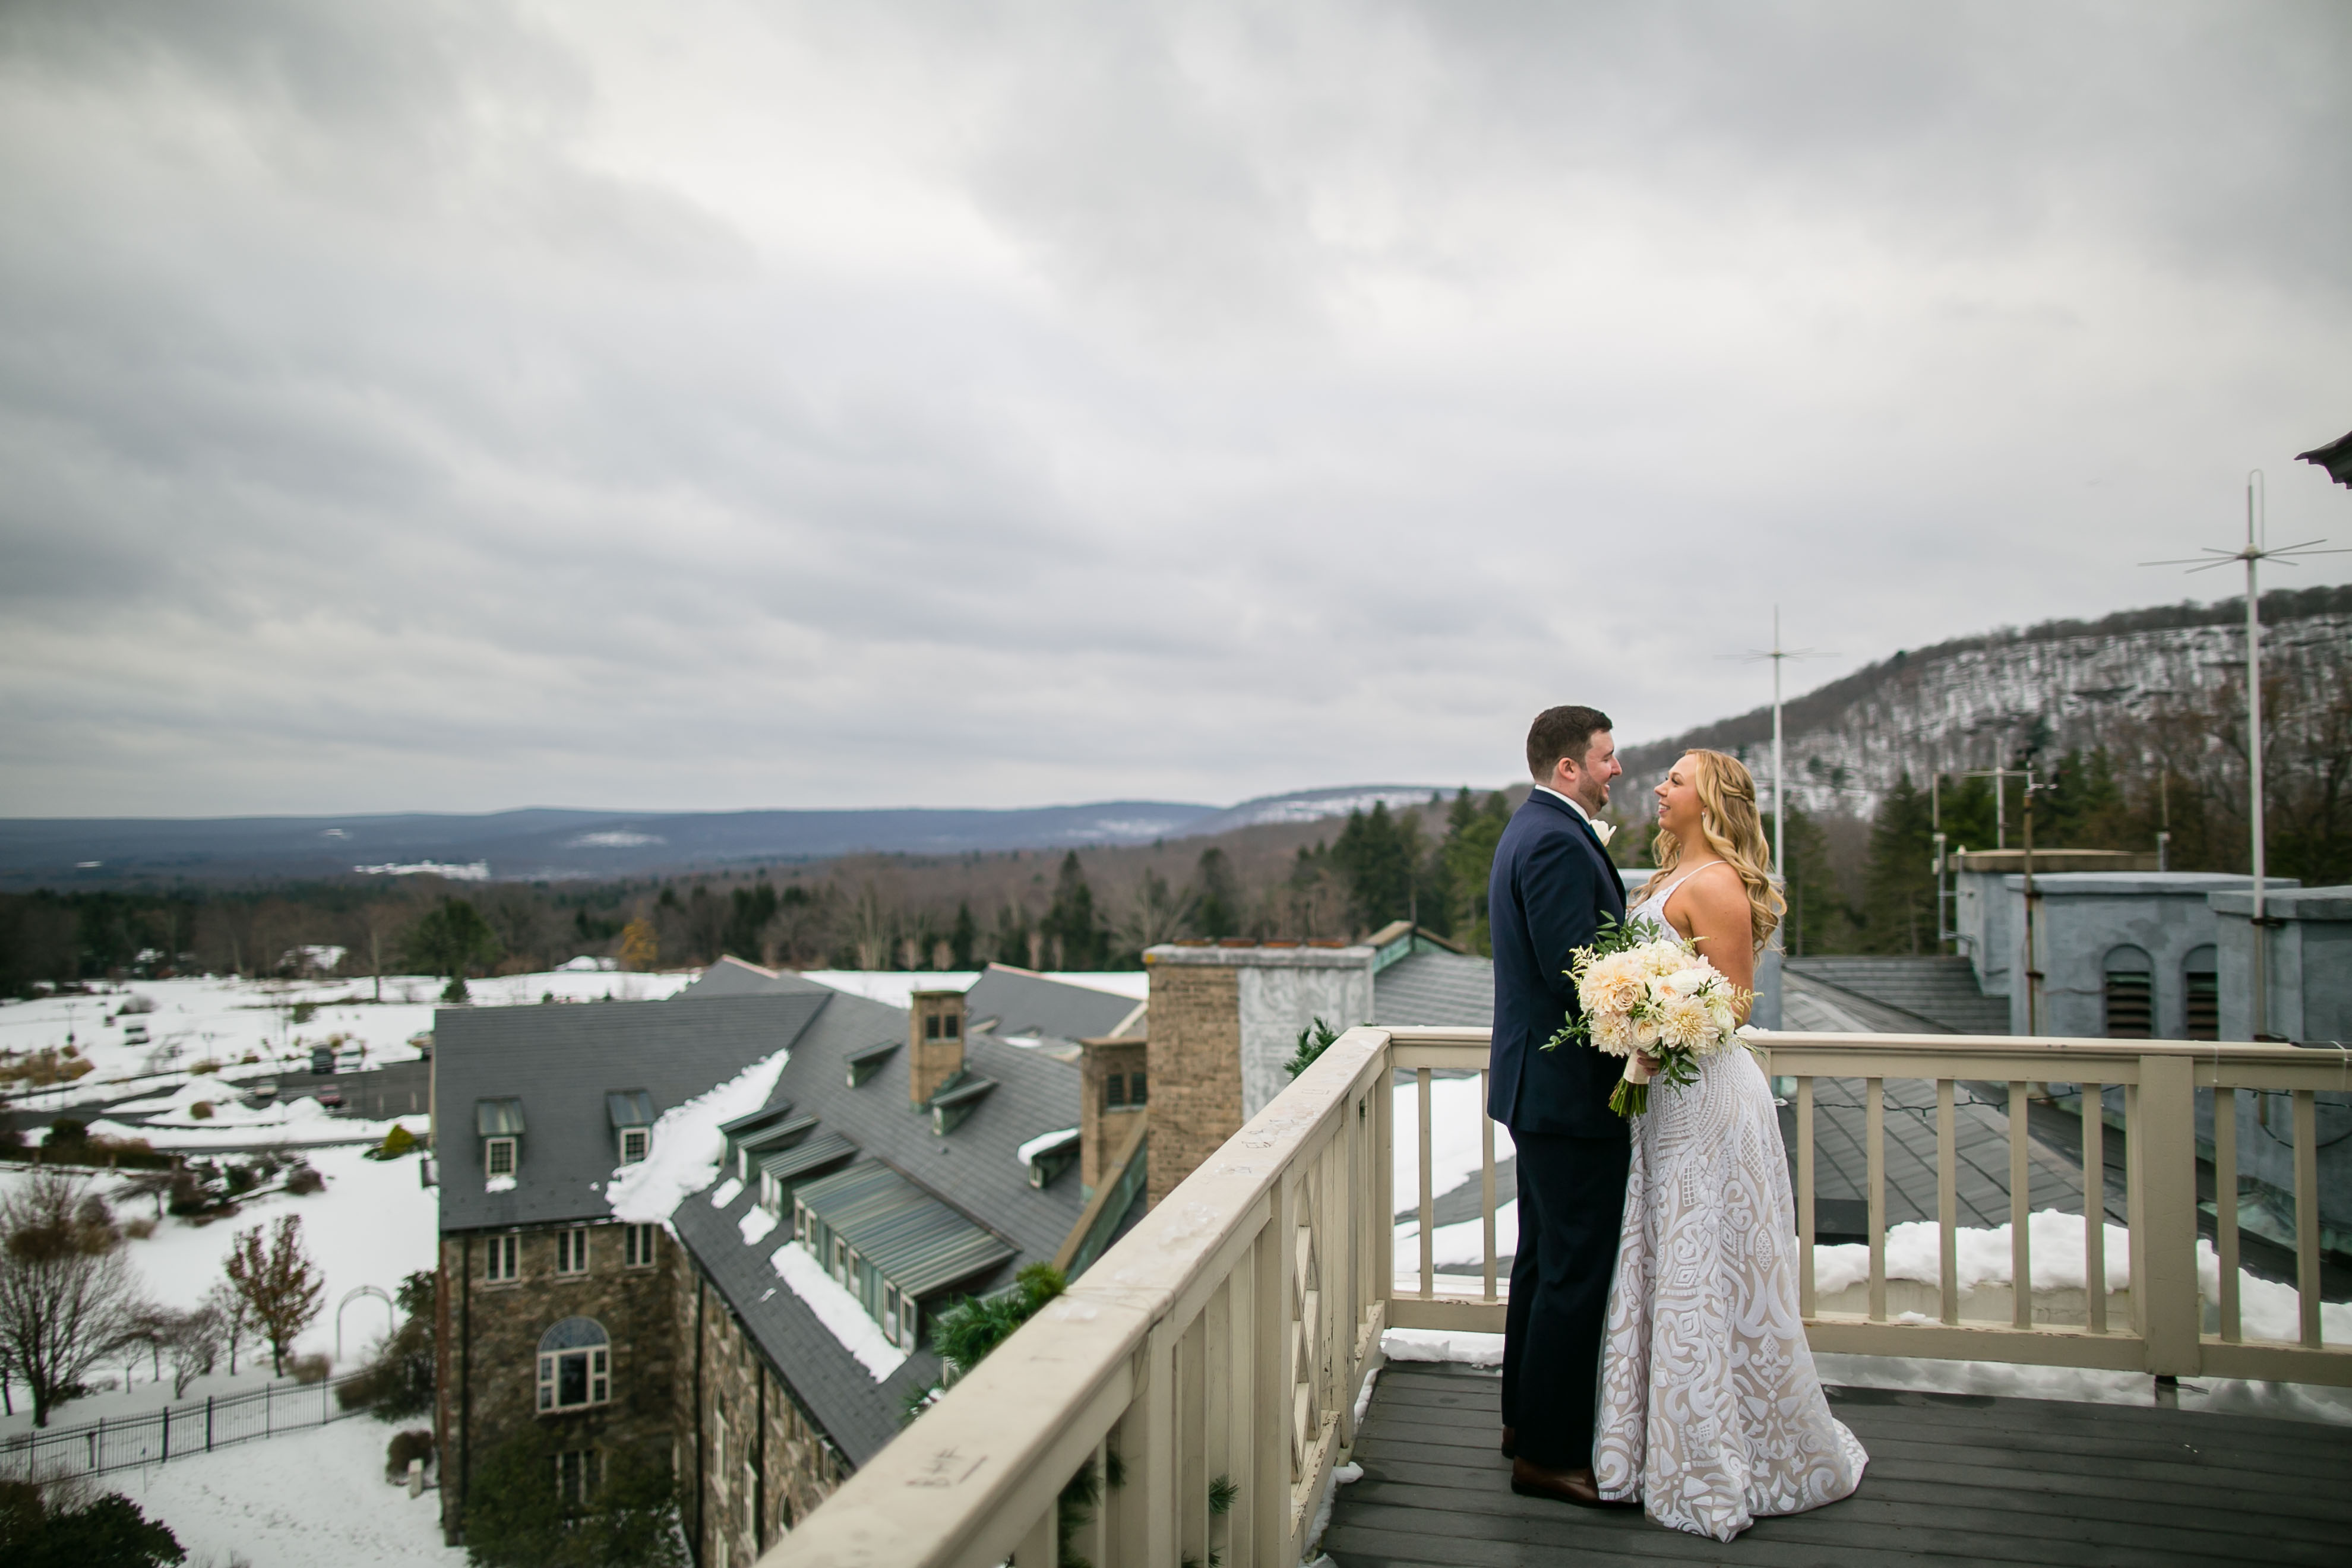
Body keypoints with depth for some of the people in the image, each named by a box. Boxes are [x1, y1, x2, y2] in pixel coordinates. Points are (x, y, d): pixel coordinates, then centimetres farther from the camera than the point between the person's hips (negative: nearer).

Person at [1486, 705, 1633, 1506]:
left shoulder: (1533, 830, 14)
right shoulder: (1558, 842, -20)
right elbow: (1574, 973, -25)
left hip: (1537, 1080, 11)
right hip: (1568, 1088, -11)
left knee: (1544, 1259, 19)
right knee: (1578, 1272, -1)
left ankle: (1526, 1417, 32)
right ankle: (1550, 1454, 10)